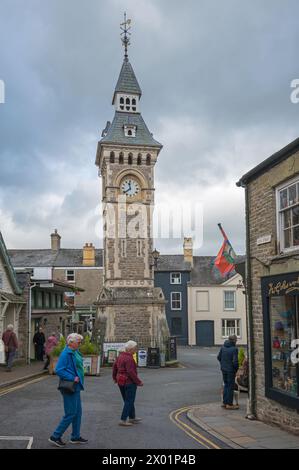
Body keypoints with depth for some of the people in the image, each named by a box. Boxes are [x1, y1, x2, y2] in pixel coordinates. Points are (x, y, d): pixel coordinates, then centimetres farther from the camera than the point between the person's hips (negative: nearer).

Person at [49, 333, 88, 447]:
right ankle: (55, 436, 9)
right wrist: (72, 378, -23)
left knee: (78, 412, 16)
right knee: (70, 414, -3)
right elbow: (58, 370, -24)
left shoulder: (75, 352, 9)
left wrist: (79, 379, 8)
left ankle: (76, 437, 28)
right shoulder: (66, 354, -19)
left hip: (76, 387, 10)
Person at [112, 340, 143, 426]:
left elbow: (115, 366, 15)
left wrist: (115, 378, 27)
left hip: (121, 382, 9)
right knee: (129, 401, 1)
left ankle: (132, 418, 31)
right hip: (129, 382, -9)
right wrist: (139, 382, -17)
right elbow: (131, 372, -25)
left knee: (128, 401, 20)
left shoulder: (120, 356, 7)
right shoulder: (129, 358, -22)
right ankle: (123, 420, 2)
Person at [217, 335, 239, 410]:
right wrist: (237, 369, -4)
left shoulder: (223, 347, 3)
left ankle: (225, 402, 24)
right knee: (231, 386, 3)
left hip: (223, 369, 7)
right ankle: (229, 404, 8)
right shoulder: (234, 349, -17)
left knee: (226, 385, 18)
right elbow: (235, 361, -20)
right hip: (231, 370, -7)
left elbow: (219, 357, 10)